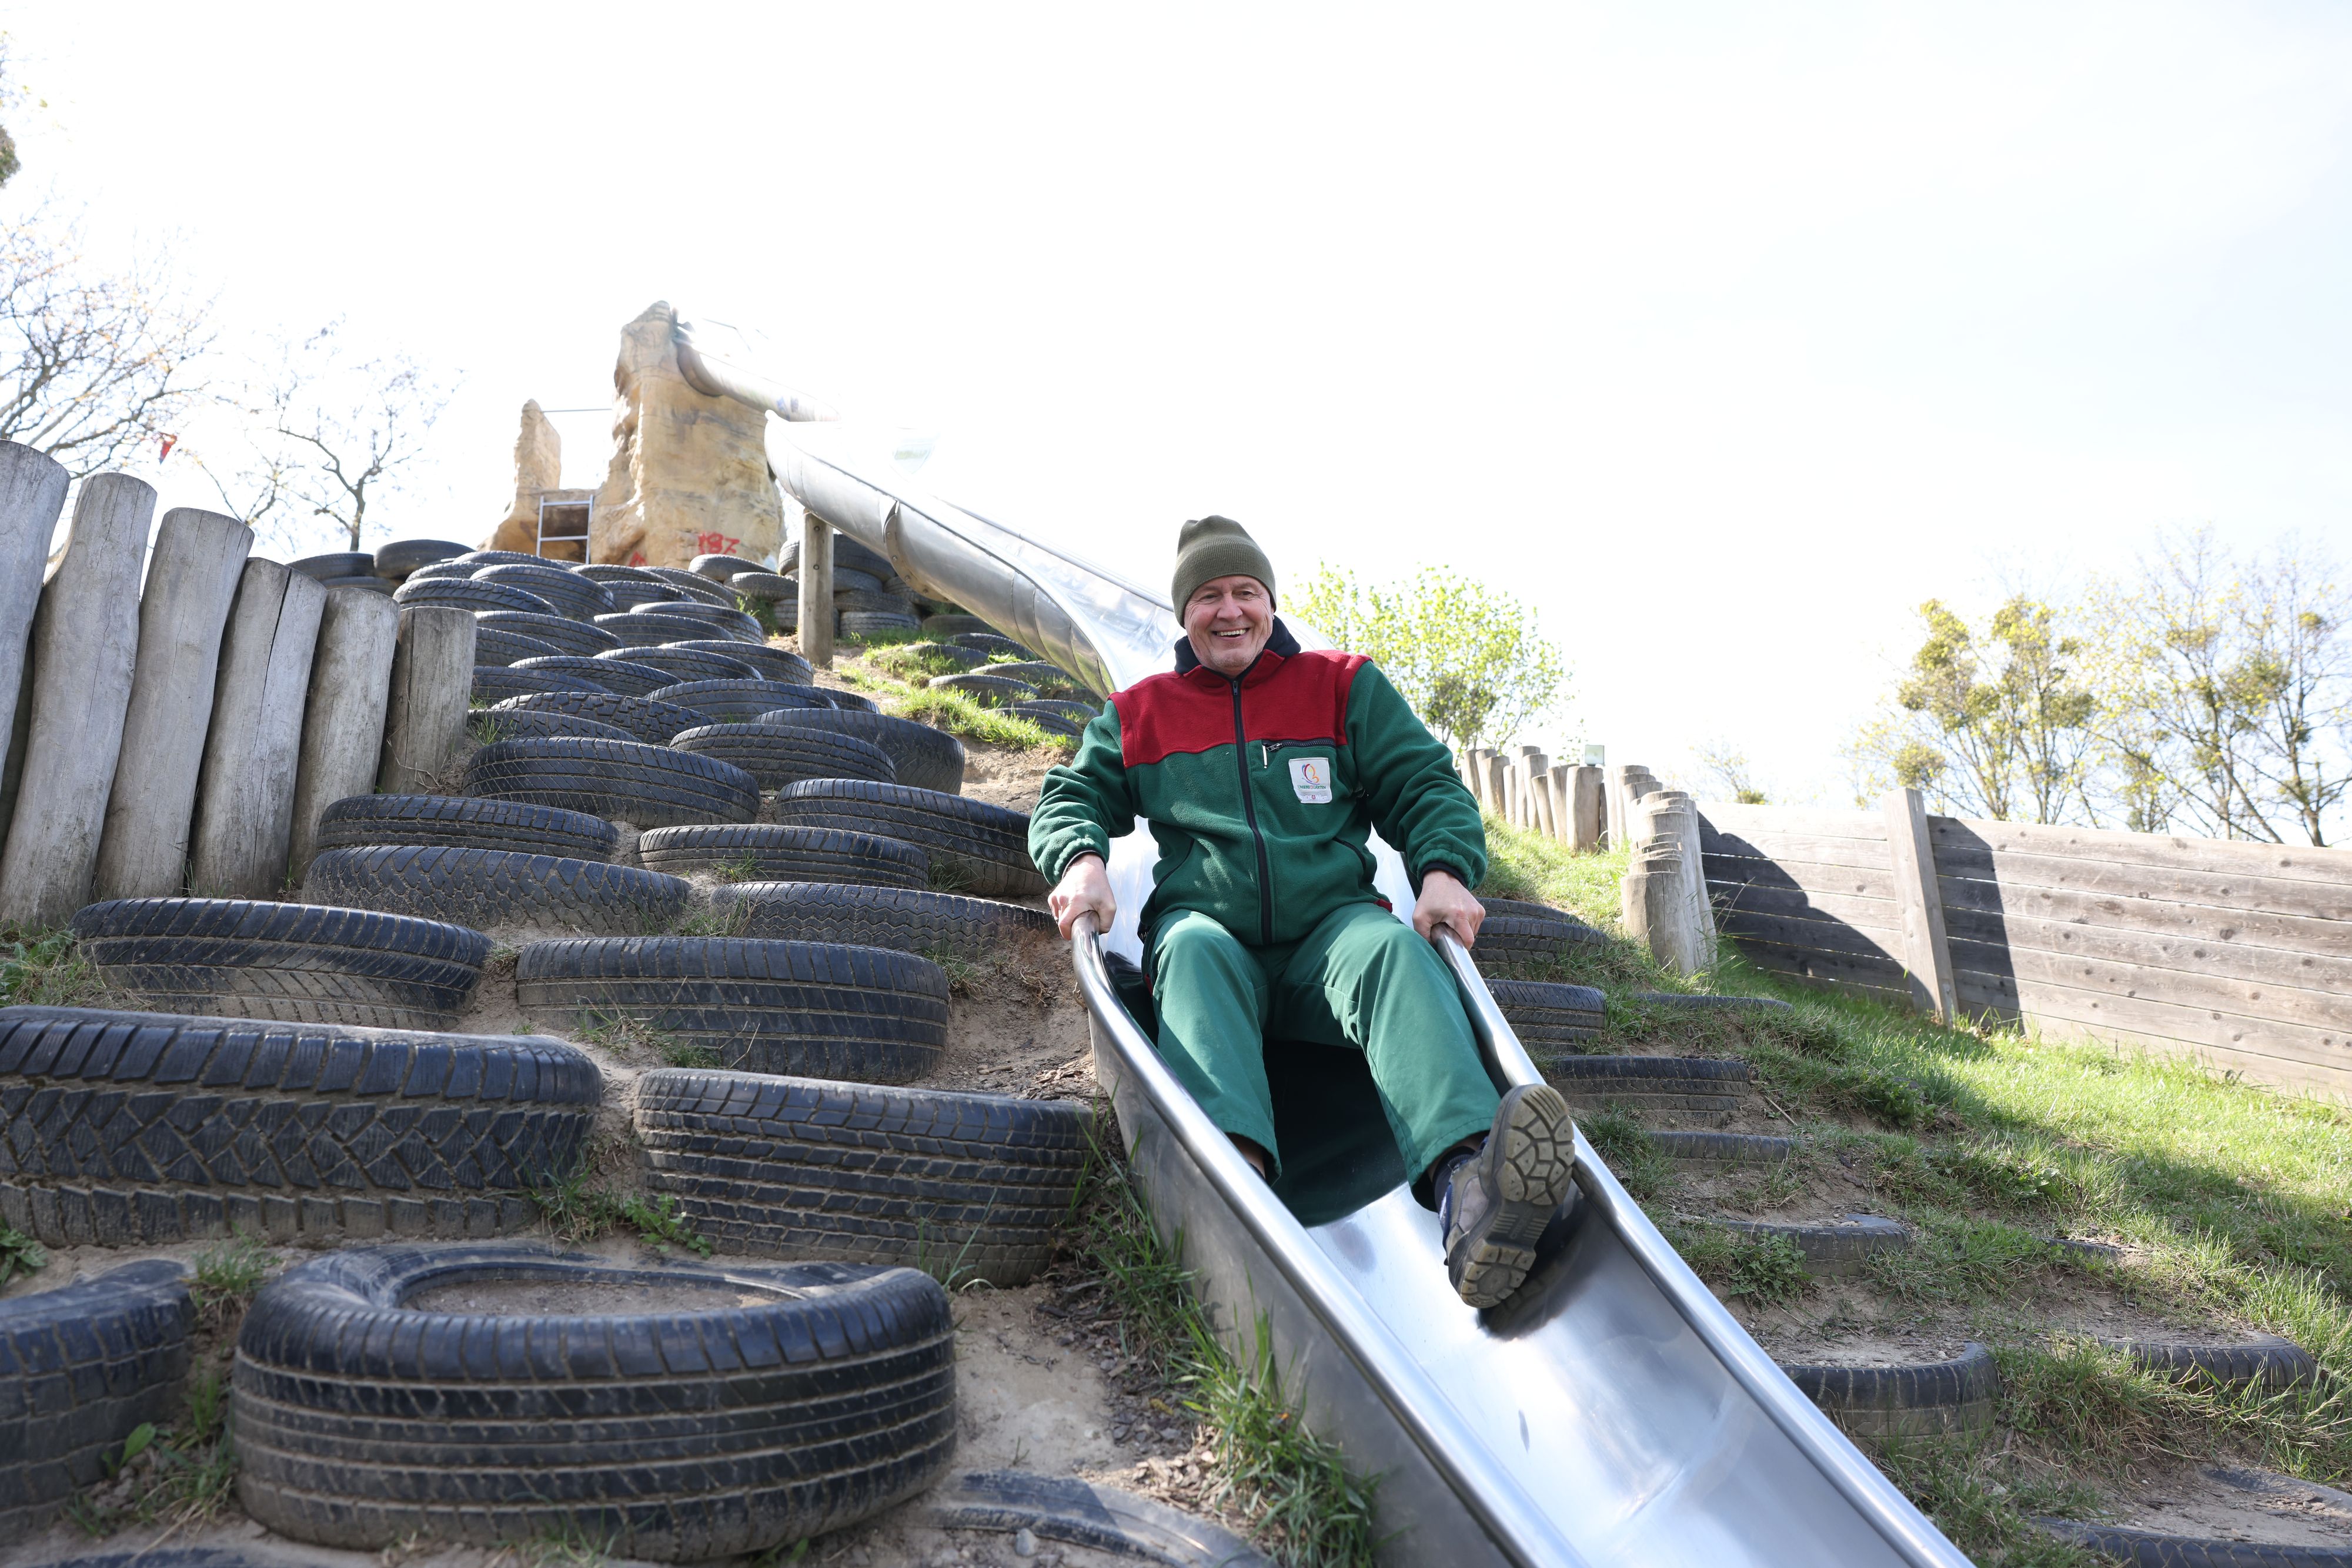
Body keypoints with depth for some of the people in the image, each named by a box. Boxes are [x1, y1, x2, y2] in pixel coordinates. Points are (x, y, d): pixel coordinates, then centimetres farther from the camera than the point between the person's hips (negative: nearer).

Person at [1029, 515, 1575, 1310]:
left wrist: (1445, 869, -11)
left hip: (1330, 930, 0)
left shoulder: (1345, 686, 17)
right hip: (1207, 925, 1)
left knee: (1395, 947, -34)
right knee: (1194, 951, -35)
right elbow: (1069, 798, 20)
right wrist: (1081, 859, -6)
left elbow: (1427, 786, 12)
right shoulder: (1140, 712, 20)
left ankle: (1466, 1185, -61)